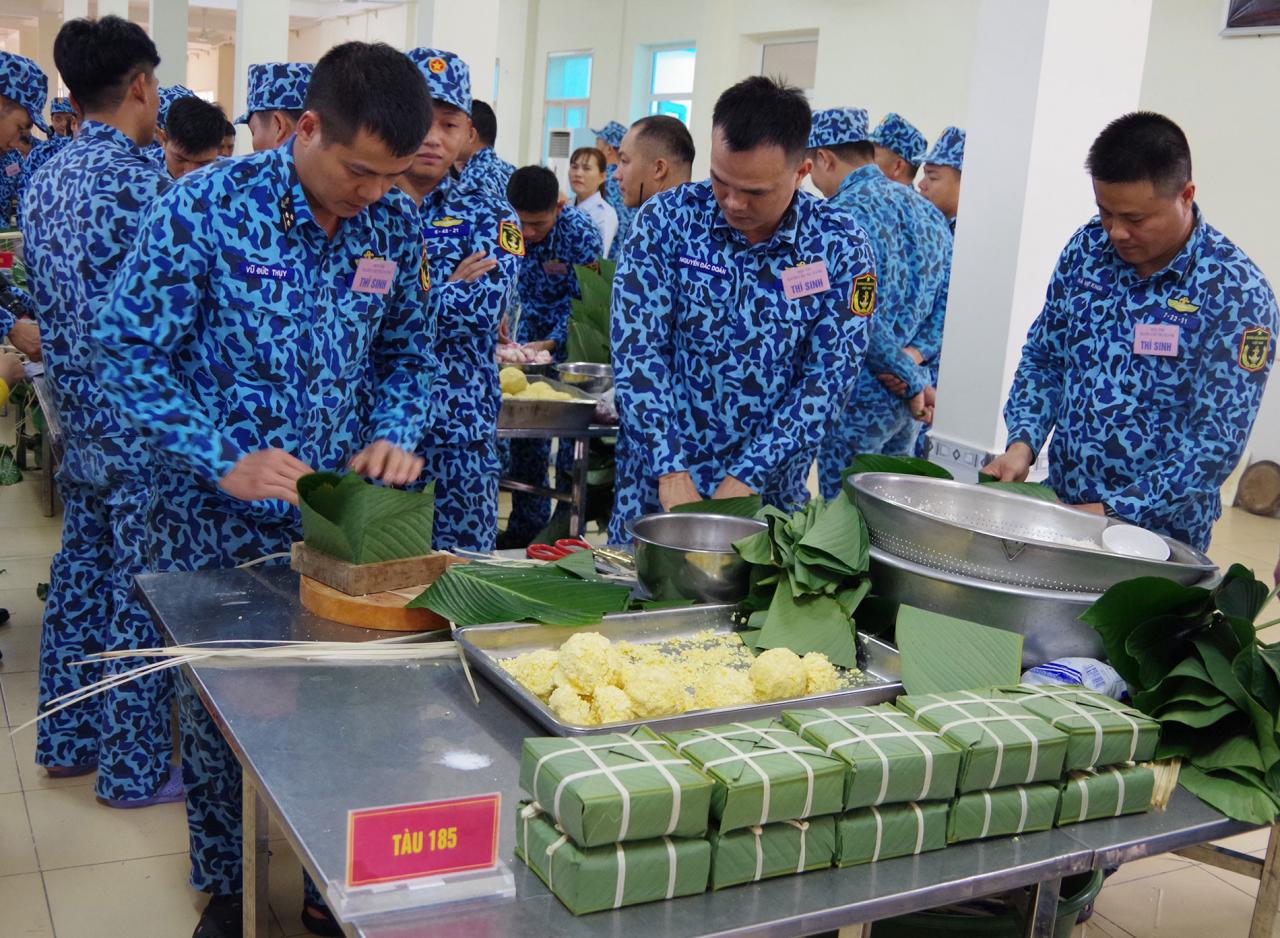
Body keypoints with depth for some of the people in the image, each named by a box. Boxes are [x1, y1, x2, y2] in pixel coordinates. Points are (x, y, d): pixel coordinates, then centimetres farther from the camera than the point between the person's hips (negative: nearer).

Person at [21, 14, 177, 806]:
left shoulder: (47, 181, 8)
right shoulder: (139, 180, -19)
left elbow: (49, 302, 14)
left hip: (79, 417, 9)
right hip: (141, 426, -9)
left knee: (82, 576, 18)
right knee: (141, 597, 2)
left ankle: (66, 740, 32)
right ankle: (136, 769, 14)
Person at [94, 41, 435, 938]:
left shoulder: (395, 223, -2)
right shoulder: (206, 205, -16)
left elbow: (408, 351, 9)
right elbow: (129, 348, -13)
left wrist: (395, 435, -10)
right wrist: (223, 461, -23)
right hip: (217, 522, -3)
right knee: (218, 712, 11)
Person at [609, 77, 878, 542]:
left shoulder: (840, 247, -9)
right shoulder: (667, 219, -9)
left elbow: (828, 380, -11)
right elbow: (638, 351, -13)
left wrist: (745, 479, -18)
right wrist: (672, 472, -21)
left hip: (769, 492, 0)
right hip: (658, 486, 0)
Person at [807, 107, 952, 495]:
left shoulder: (844, 213, -15)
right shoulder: (926, 209, 11)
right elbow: (947, 302, 10)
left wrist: (910, 379, -12)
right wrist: (915, 356, -1)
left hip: (859, 401, -8)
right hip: (908, 402, 8)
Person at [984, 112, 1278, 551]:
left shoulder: (1236, 291, -16)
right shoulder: (1087, 247, -2)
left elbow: (1218, 440, -17)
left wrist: (1115, 510, -23)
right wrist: (1022, 444, -8)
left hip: (1158, 530, -4)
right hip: (1058, 505, 5)